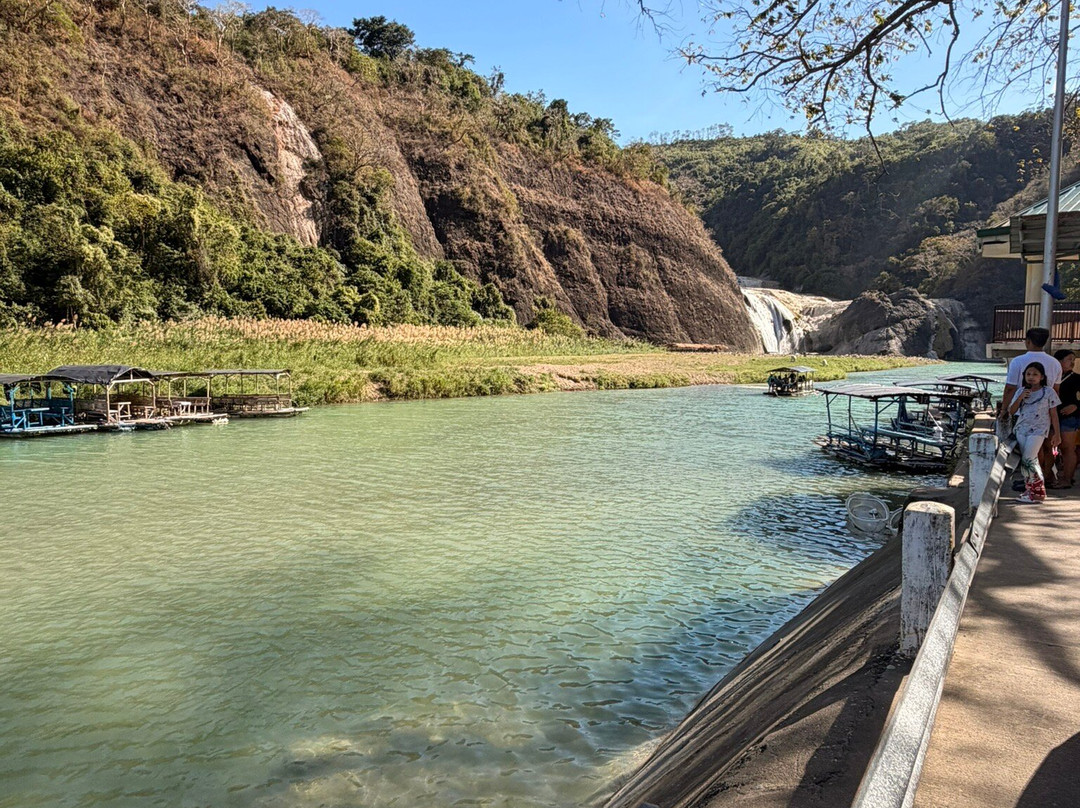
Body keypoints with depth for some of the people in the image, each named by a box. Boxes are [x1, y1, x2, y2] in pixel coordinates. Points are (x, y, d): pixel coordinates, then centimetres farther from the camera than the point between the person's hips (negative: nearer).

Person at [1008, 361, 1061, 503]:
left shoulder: (1048, 392, -2)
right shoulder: (1021, 391, 9)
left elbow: (1053, 414, 0)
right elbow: (1012, 411, 5)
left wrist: (1057, 434, -1)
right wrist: (1020, 398, -10)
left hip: (1038, 429, -5)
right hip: (1021, 429, 5)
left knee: (1028, 460, -13)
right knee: (1025, 460, 5)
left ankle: (1038, 493, -5)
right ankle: (1029, 489, 14)